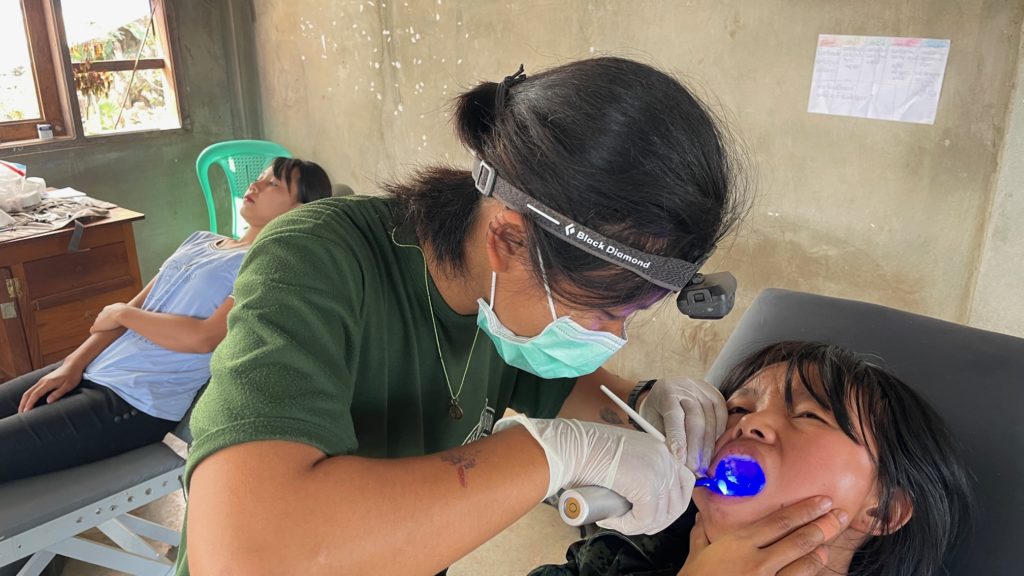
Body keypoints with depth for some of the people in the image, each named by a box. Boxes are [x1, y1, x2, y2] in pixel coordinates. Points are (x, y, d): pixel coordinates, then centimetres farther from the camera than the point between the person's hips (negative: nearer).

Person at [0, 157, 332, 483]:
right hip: (90, 370, 8)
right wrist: (74, 363, 0)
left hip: (136, 402, -8)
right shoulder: (200, 241, 16)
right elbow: (135, 307, 12)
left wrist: (123, 313, -4)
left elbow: (205, 337, -18)